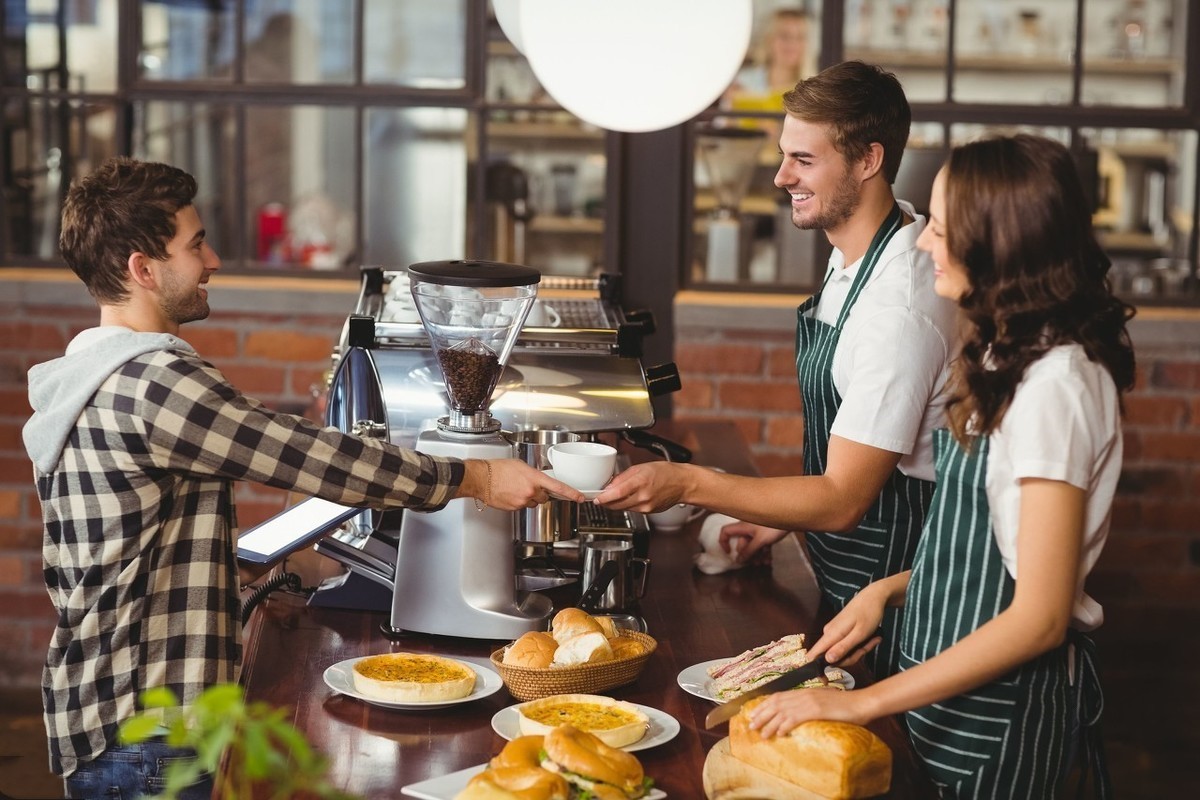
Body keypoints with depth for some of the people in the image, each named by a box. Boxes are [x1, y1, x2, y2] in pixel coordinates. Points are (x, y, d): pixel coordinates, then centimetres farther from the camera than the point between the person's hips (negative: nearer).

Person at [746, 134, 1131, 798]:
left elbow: (1040, 618, -24)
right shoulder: (1011, 358, 5)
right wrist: (891, 588, -2)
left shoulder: (1056, 384, -23)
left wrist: (861, 704, -23)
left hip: (999, 706, -8)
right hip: (953, 681, 8)